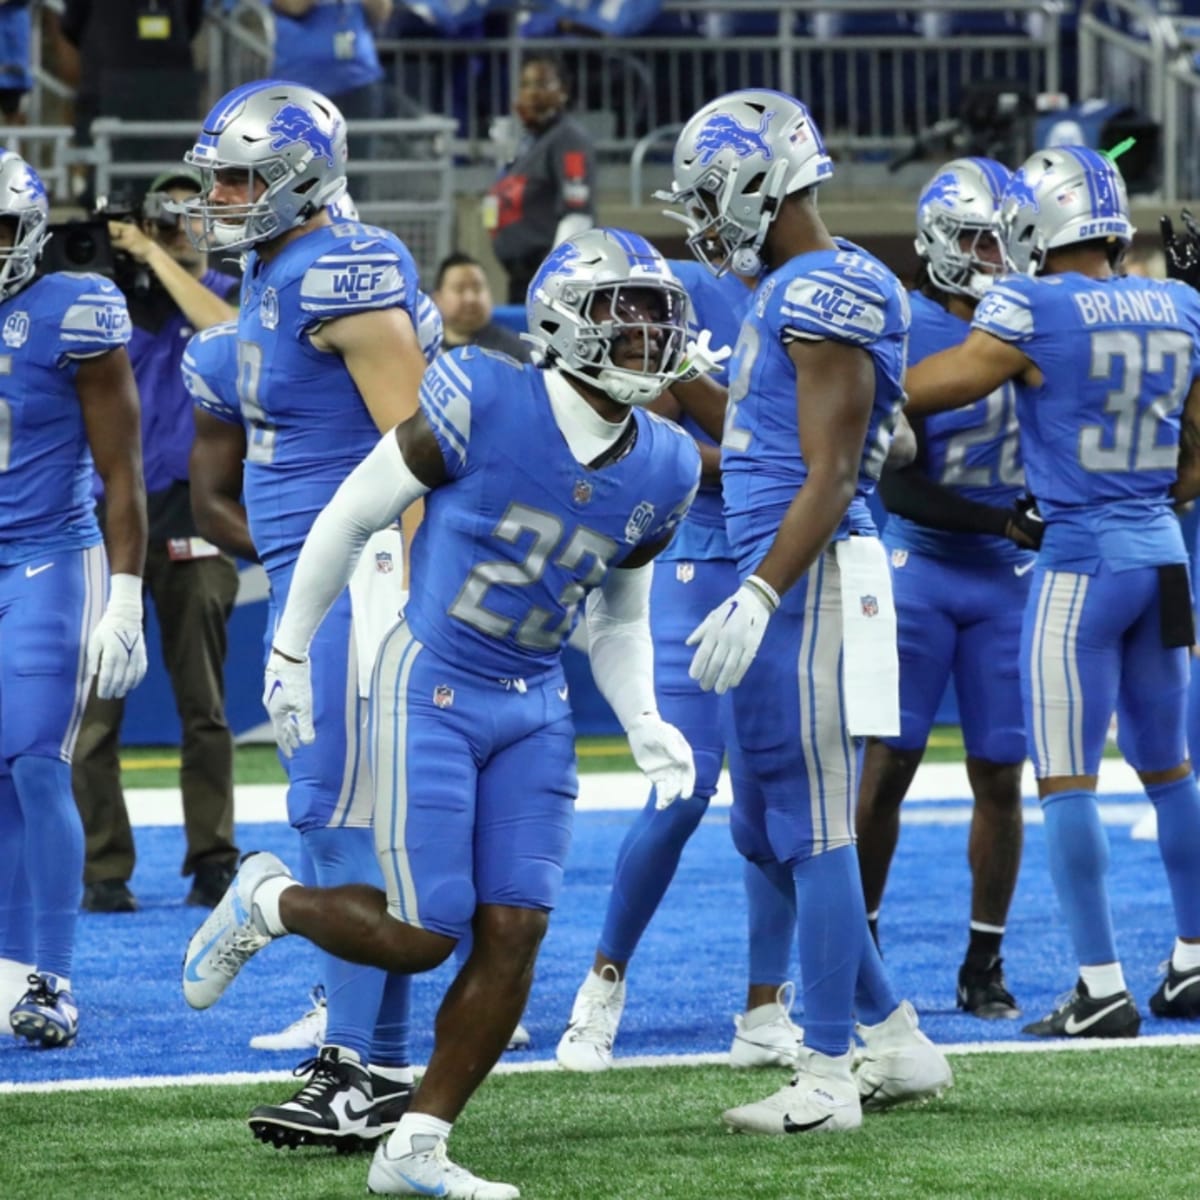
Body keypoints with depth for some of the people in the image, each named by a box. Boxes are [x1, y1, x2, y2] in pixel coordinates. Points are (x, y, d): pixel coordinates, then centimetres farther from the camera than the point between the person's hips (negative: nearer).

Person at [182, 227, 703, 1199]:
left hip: (534, 709, 5)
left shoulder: (663, 471, 1)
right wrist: (290, 653, 1)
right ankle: (270, 902, 22)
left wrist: (645, 723, -3)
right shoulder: (483, 404, -17)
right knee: (422, 935, -8)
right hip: (431, 690, -5)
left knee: (514, 935, -4)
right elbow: (351, 517, -5)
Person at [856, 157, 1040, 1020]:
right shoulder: (904, 334, -11)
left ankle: (985, 966, 12)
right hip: (921, 567, -3)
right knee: (888, 765, -1)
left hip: (1010, 579, 3)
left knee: (1000, 777, 3)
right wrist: (1004, 520, -23)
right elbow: (899, 487, -13)